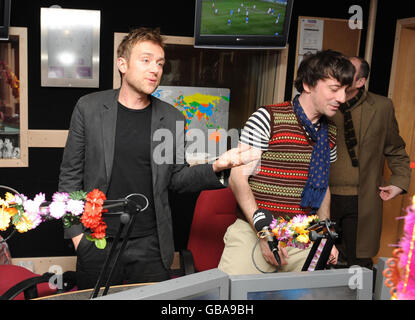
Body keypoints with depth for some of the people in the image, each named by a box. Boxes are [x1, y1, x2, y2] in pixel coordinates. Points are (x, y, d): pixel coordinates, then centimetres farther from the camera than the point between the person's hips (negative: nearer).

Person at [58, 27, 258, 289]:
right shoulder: (89, 108, -2)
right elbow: (71, 175, 2)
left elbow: (176, 178, 7)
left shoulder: (172, 118, 1)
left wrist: (216, 167, -10)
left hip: (151, 248, 1)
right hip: (96, 245, -1)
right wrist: (76, 232, -3)